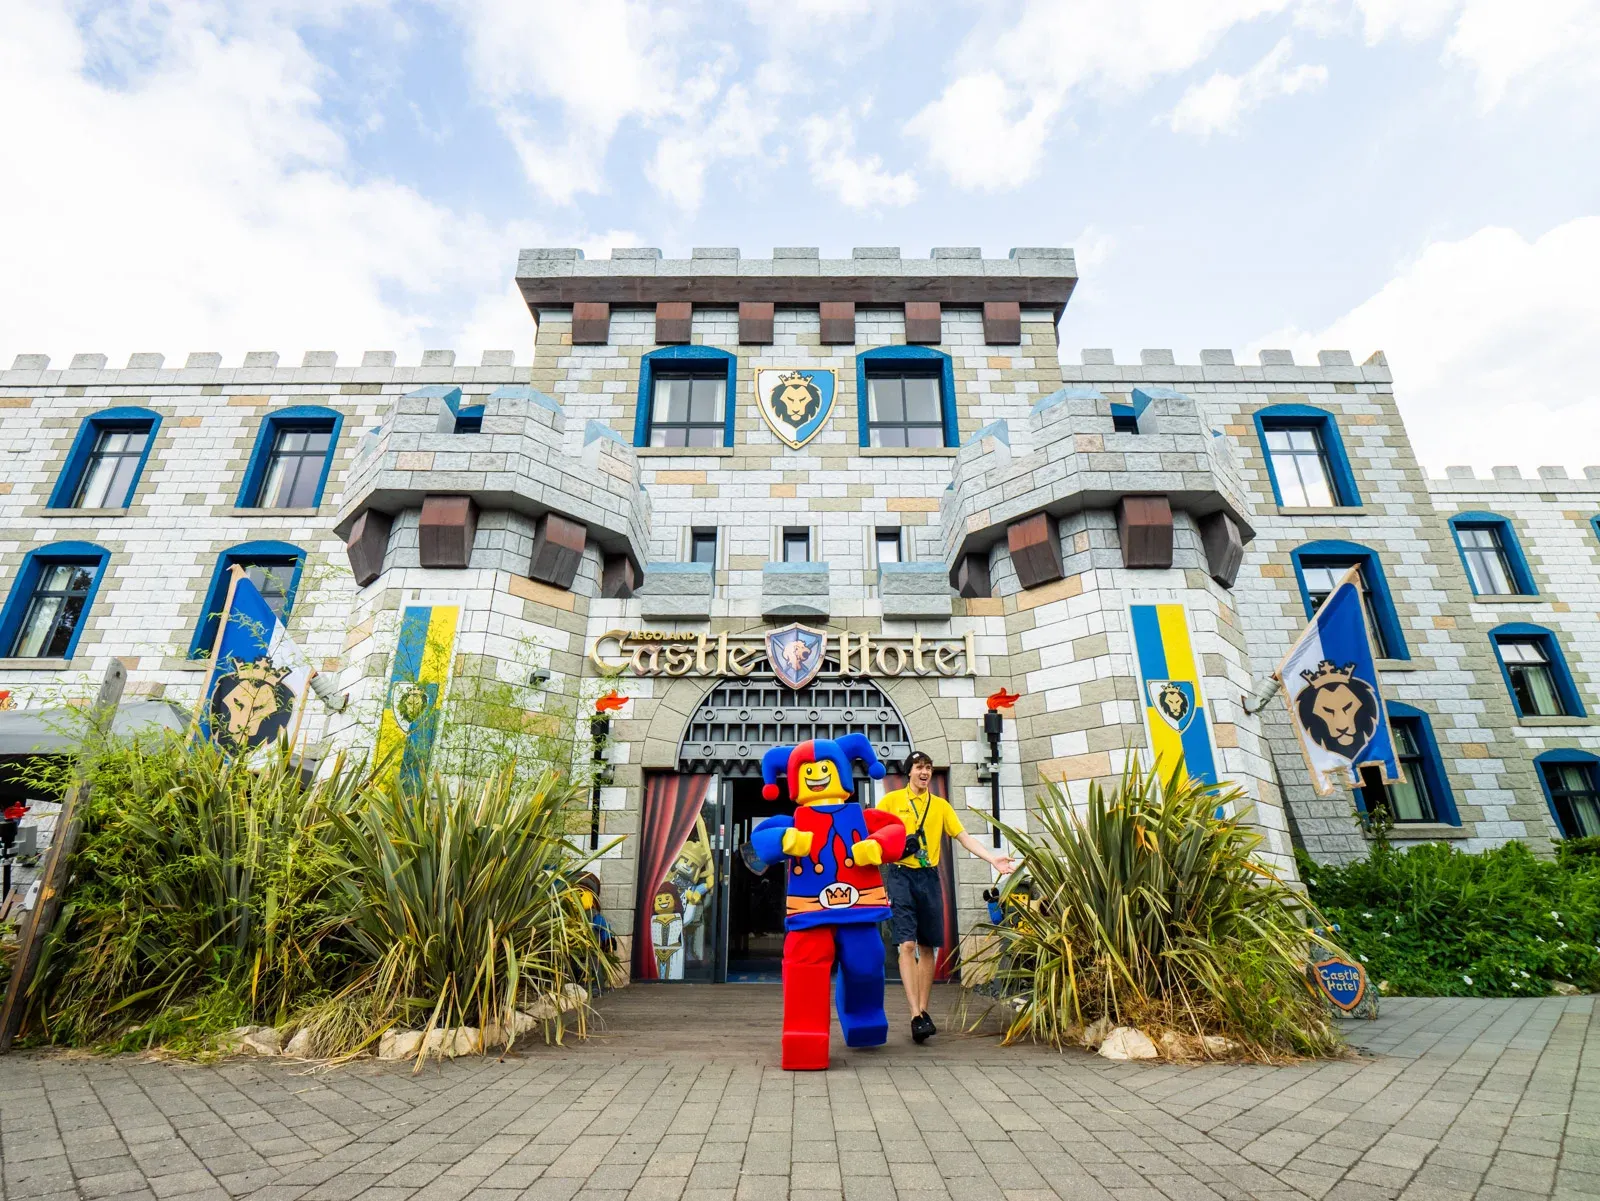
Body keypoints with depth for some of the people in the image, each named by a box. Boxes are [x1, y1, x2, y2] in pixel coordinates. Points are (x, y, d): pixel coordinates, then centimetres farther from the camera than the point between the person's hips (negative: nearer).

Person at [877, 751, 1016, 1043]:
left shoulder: (941, 805, 12)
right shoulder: (891, 800, 2)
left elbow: (964, 837, 7)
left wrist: (992, 858, -4)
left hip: (929, 877, 4)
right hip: (900, 875, -4)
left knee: (928, 947, 8)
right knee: (907, 945, -12)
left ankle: (923, 1011, 21)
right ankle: (916, 1016, -10)